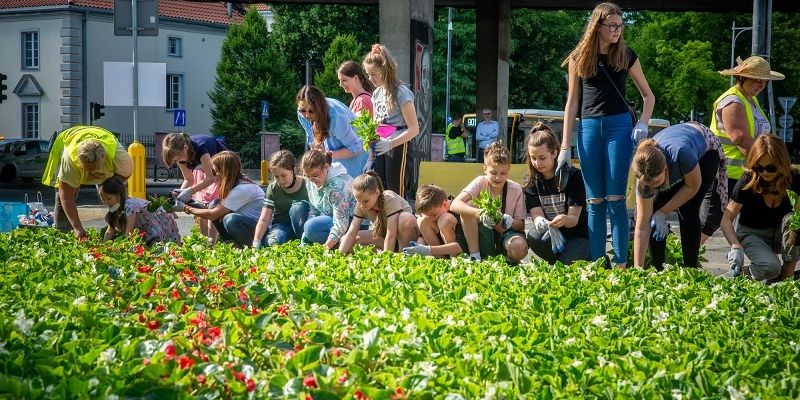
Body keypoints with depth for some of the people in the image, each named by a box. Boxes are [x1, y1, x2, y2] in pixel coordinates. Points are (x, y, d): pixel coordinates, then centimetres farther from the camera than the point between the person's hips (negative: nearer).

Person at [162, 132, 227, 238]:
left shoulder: (200, 148, -38)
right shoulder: (180, 155, -16)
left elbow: (211, 178, -37)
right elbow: (189, 179, -6)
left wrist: (191, 191, -42)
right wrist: (180, 193, -24)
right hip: (202, 170, 7)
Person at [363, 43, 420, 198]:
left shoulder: (401, 92, -12)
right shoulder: (377, 93, 11)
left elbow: (414, 129, -15)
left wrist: (390, 144, -24)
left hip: (398, 147, -7)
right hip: (380, 149, 7)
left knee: (396, 195, -8)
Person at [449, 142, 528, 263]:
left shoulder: (516, 189, -9)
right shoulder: (480, 183, -10)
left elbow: (521, 226, -5)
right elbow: (454, 205, -26)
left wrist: (508, 221, -28)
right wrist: (479, 213, -43)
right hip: (484, 237, 1)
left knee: (519, 248, -38)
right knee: (469, 204, -24)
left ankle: (510, 261, 1)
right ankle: (474, 257, -19)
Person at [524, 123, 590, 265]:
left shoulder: (573, 175, -9)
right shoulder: (532, 181, 2)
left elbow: (574, 219, -14)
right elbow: (536, 215, -10)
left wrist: (564, 219, -39)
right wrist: (541, 222, -35)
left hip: (577, 236, -3)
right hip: (551, 234, 3)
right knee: (533, 237, -33)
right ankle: (560, 263, -5)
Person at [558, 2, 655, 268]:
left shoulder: (626, 56, 5)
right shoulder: (579, 59, 6)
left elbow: (648, 96, 15)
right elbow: (571, 103, 8)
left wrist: (643, 123, -4)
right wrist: (565, 147, 4)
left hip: (619, 126, -1)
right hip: (589, 127, 1)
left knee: (615, 199, -7)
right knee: (595, 201, 2)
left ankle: (621, 263, -5)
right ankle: (597, 265, 5)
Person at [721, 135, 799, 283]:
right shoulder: (747, 182, -21)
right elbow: (726, 219, -20)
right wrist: (736, 246, -36)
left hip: (780, 233, 3)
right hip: (752, 234, -3)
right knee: (770, 267, -33)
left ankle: (786, 277, -18)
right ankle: (743, 272, 3)